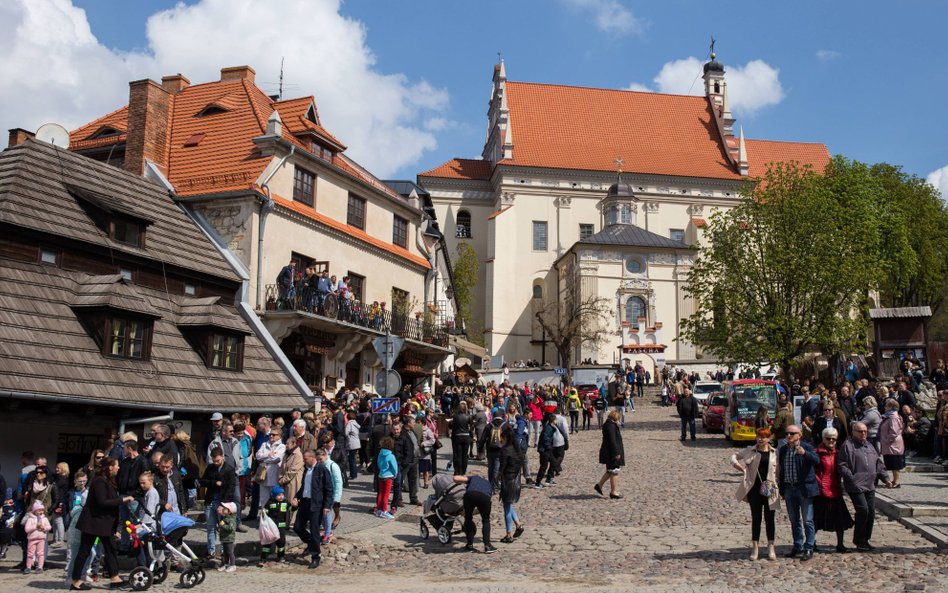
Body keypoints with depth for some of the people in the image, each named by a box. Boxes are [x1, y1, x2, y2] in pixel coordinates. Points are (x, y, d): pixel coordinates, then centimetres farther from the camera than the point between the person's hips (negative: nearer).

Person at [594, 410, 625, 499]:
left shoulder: (608, 425, 12)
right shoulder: (611, 426, -20)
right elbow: (612, 441, -24)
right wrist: (617, 453, -21)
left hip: (608, 452, 10)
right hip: (612, 452, -10)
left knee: (610, 471, 20)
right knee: (614, 472, 0)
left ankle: (599, 485, 23)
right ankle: (613, 492, 8)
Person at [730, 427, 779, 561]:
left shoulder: (774, 453, 2)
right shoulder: (750, 451, 5)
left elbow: (778, 471, 4)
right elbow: (735, 456, 14)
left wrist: (778, 488, -5)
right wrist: (735, 462, -8)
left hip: (769, 490, -1)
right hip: (754, 489, 1)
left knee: (769, 519, 7)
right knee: (756, 518, 7)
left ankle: (771, 548, 17)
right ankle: (755, 547, 14)